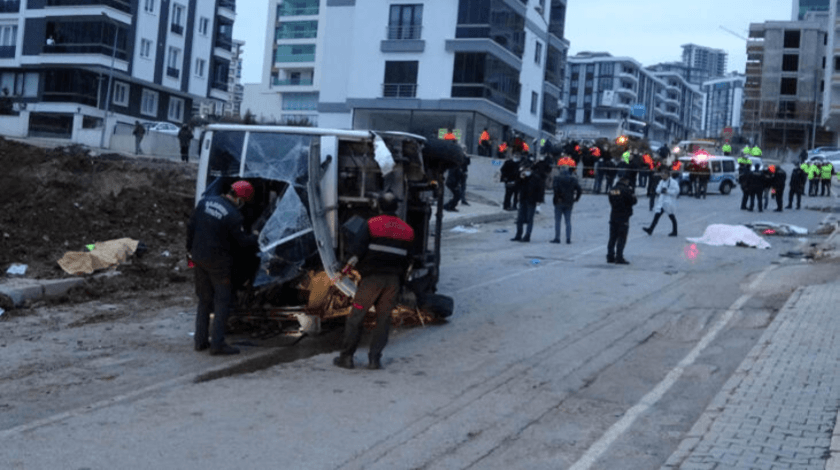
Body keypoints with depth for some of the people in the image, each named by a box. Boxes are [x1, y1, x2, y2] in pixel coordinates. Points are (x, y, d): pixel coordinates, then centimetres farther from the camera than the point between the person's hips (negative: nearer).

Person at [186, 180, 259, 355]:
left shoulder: (205, 202, 1)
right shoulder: (233, 216, -20)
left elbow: (191, 226, 9)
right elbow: (243, 242, -13)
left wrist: (191, 247, 19)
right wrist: (257, 238, 6)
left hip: (199, 258, 7)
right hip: (218, 262, -7)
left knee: (204, 300, 17)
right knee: (222, 301, 1)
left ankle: (201, 340, 21)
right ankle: (217, 344, -1)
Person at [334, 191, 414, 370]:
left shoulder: (373, 224, -5)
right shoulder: (407, 230, 10)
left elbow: (359, 250, -9)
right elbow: (407, 259, 14)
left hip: (372, 277, -4)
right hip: (393, 280, 4)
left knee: (356, 317, 3)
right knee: (383, 319, 8)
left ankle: (346, 357, 5)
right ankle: (375, 359, 6)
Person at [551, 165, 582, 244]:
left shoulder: (557, 178, -8)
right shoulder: (573, 179, 4)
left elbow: (556, 189, -22)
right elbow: (579, 189, -1)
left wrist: (557, 197, -12)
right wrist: (576, 198, 8)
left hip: (559, 202, -4)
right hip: (569, 203, 4)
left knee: (557, 220, 4)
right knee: (568, 221, 9)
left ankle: (557, 238, 3)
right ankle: (568, 239, 6)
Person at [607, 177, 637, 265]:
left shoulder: (612, 190, 8)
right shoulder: (626, 190, -13)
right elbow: (633, 201, -10)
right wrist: (633, 195, 8)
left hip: (613, 217, 7)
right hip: (623, 218, -6)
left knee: (612, 237, 12)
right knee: (622, 238, -3)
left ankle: (610, 257, 14)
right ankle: (619, 258, -5)